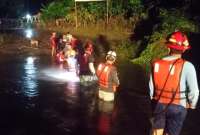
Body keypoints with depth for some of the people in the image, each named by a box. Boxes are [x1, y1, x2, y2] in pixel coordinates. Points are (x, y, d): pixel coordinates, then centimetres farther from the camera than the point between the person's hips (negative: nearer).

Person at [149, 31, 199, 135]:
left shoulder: (157, 64, -8)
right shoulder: (187, 66, -19)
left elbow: (151, 86, 0)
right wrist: (192, 105, 3)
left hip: (159, 104, 3)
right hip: (177, 107, -2)